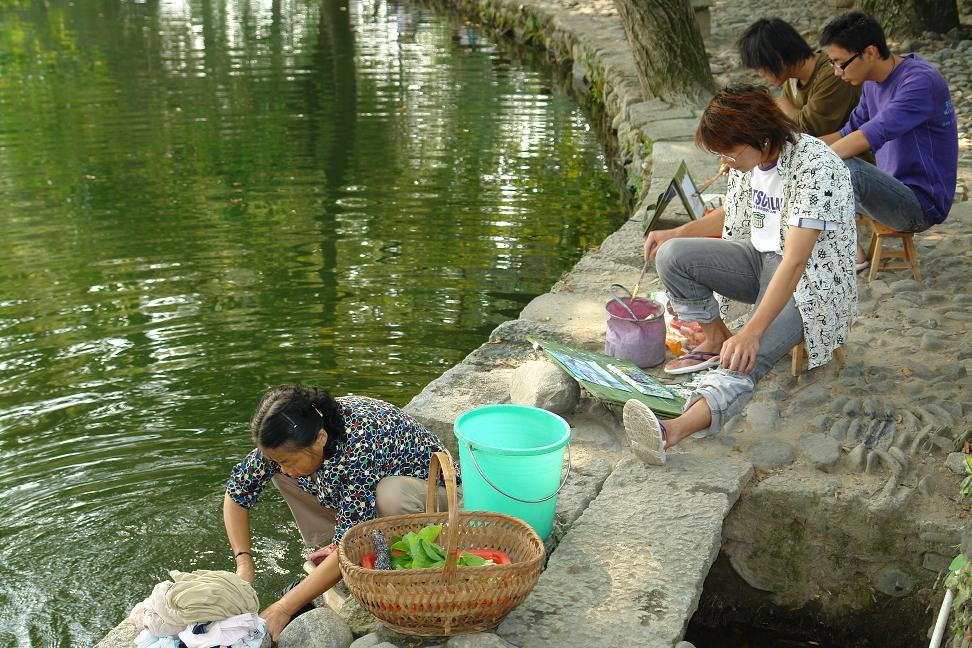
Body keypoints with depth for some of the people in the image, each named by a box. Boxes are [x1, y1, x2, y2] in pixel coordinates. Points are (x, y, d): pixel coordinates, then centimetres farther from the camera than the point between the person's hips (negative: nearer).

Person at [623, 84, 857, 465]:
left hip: (812, 280, -8)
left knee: (746, 356, -34)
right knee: (672, 255, -13)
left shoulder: (816, 169, -25)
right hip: (760, 258, 8)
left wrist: (752, 332, -38)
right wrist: (677, 232, 6)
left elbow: (795, 262, -32)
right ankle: (716, 340, 3)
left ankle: (673, 432, -56)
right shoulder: (748, 160, 1)